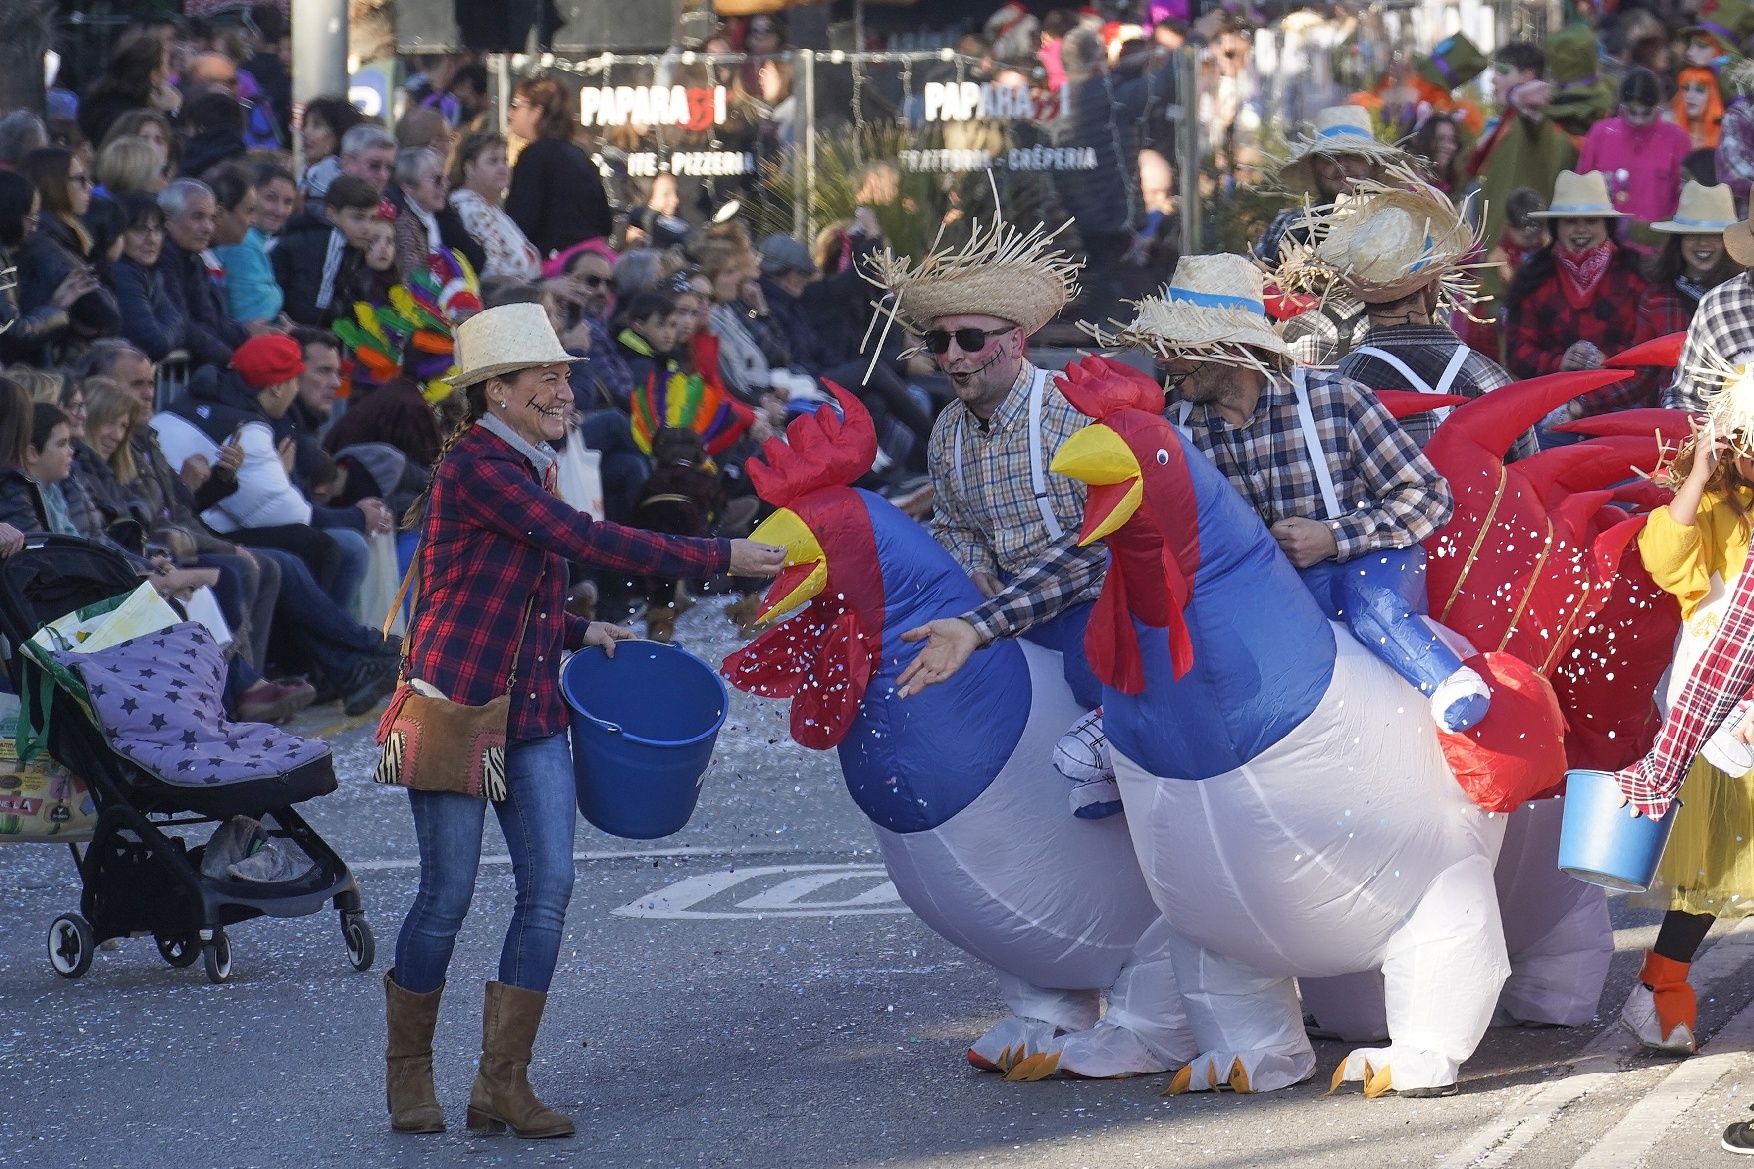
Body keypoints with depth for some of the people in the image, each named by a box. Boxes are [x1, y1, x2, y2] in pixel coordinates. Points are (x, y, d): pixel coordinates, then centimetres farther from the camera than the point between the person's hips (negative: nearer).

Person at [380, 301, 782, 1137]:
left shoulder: (527, 466, 13)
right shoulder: (474, 464, -16)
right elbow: (586, 541, -23)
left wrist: (578, 632, 9)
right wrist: (720, 559, -21)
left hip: (531, 710, 8)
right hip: (456, 700, -8)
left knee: (549, 886, -2)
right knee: (448, 896, -3)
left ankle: (502, 1083, 3)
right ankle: (409, 1071, 15)